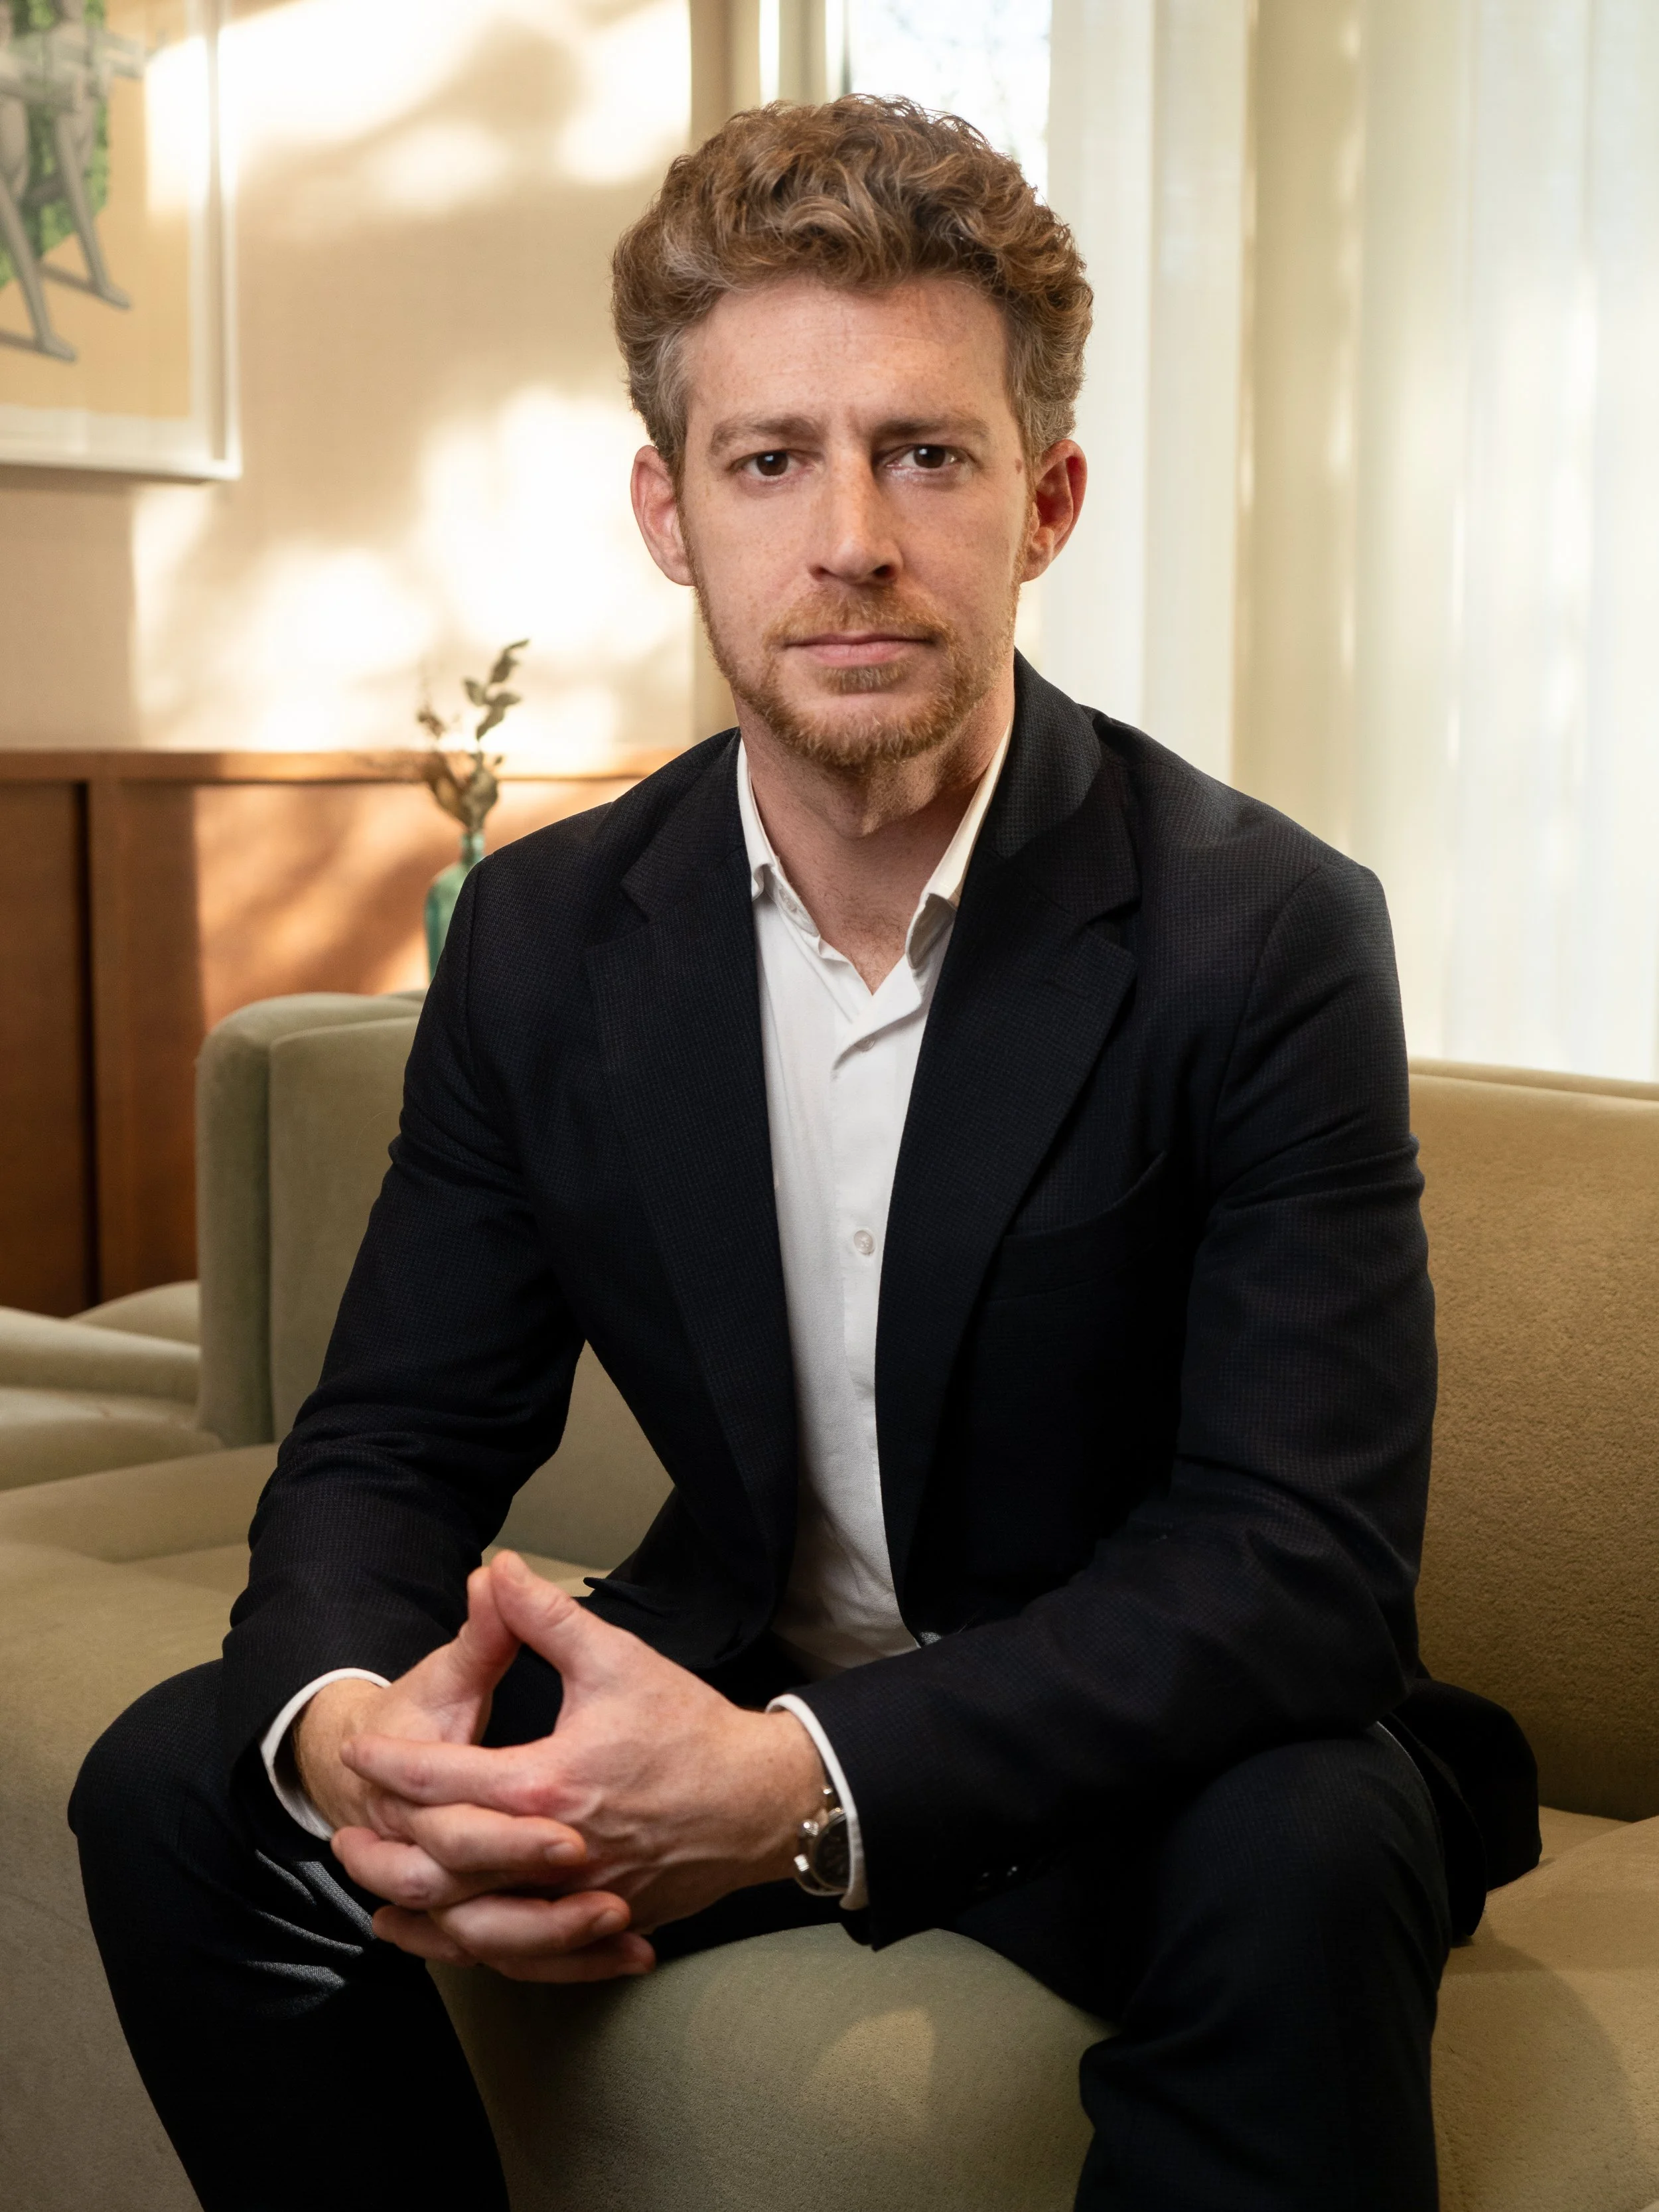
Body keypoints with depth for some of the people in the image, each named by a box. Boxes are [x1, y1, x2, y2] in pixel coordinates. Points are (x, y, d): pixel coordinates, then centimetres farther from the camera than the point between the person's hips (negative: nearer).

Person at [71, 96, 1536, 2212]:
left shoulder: (1266, 935, -18)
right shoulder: (544, 934, -4)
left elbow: (1307, 1556, -24)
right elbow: (392, 1443, -3)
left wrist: (797, 1779, -38)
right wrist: (346, 1726, -28)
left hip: (1130, 1736, -3)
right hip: (721, 1690, 4)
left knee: (1303, 1860, -36)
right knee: (178, 1787, -13)